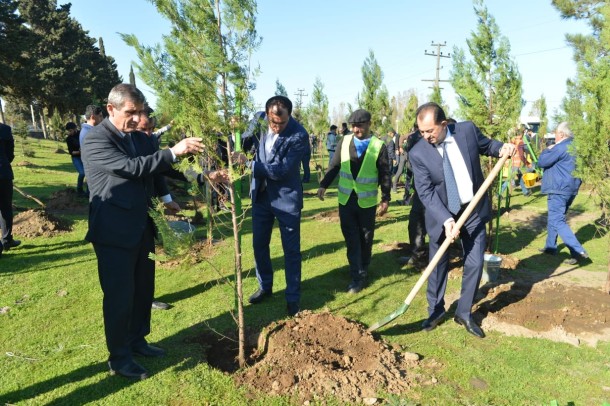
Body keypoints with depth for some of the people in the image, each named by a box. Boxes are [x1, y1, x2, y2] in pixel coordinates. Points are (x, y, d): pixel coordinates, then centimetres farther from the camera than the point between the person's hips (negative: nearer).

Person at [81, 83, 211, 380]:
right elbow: (131, 167, -27)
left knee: (143, 289, 18)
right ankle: (119, 358, 20)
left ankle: (137, 340, 37)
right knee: (119, 296, 2)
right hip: (114, 232, -8)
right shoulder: (96, 139, -15)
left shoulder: (136, 139, 11)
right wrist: (173, 152, -30)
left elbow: (150, 173, 20)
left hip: (141, 228, 8)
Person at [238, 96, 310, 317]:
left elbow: (281, 170, -27)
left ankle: (293, 297, 22)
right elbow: (245, 142, 8)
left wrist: (249, 164, -27)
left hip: (286, 197, -5)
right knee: (259, 244, 16)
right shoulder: (258, 120, -8)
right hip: (261, 194, 5)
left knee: (291, 249, 6)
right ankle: (265, 287, 36)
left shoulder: (299, 135, -23)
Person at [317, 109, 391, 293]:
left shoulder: (379, 146, -7)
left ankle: (363, 271, 30)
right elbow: (334, 166, 7)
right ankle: (357, 277, 10)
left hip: (367, 201, -2)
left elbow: (385, 175, -3)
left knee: (366, 238, 11)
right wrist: (324, 185, 1)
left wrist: (385, 199, -3)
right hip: (345, 199, 2)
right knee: (351, 239, 3)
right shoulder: (344, 141, 1)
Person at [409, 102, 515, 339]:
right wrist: (446, 219, -28)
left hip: (474, 211, 2)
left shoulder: (468, 130, -10)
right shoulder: (418, 153, -17)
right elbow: (425, 192, -18)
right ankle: (435, 311, 31)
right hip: (441, 215, -2)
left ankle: (464, 313, 24)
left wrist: (502, 149, -10)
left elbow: (487, 145, 12)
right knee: (438, 265, 9)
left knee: (475, 263, 6)